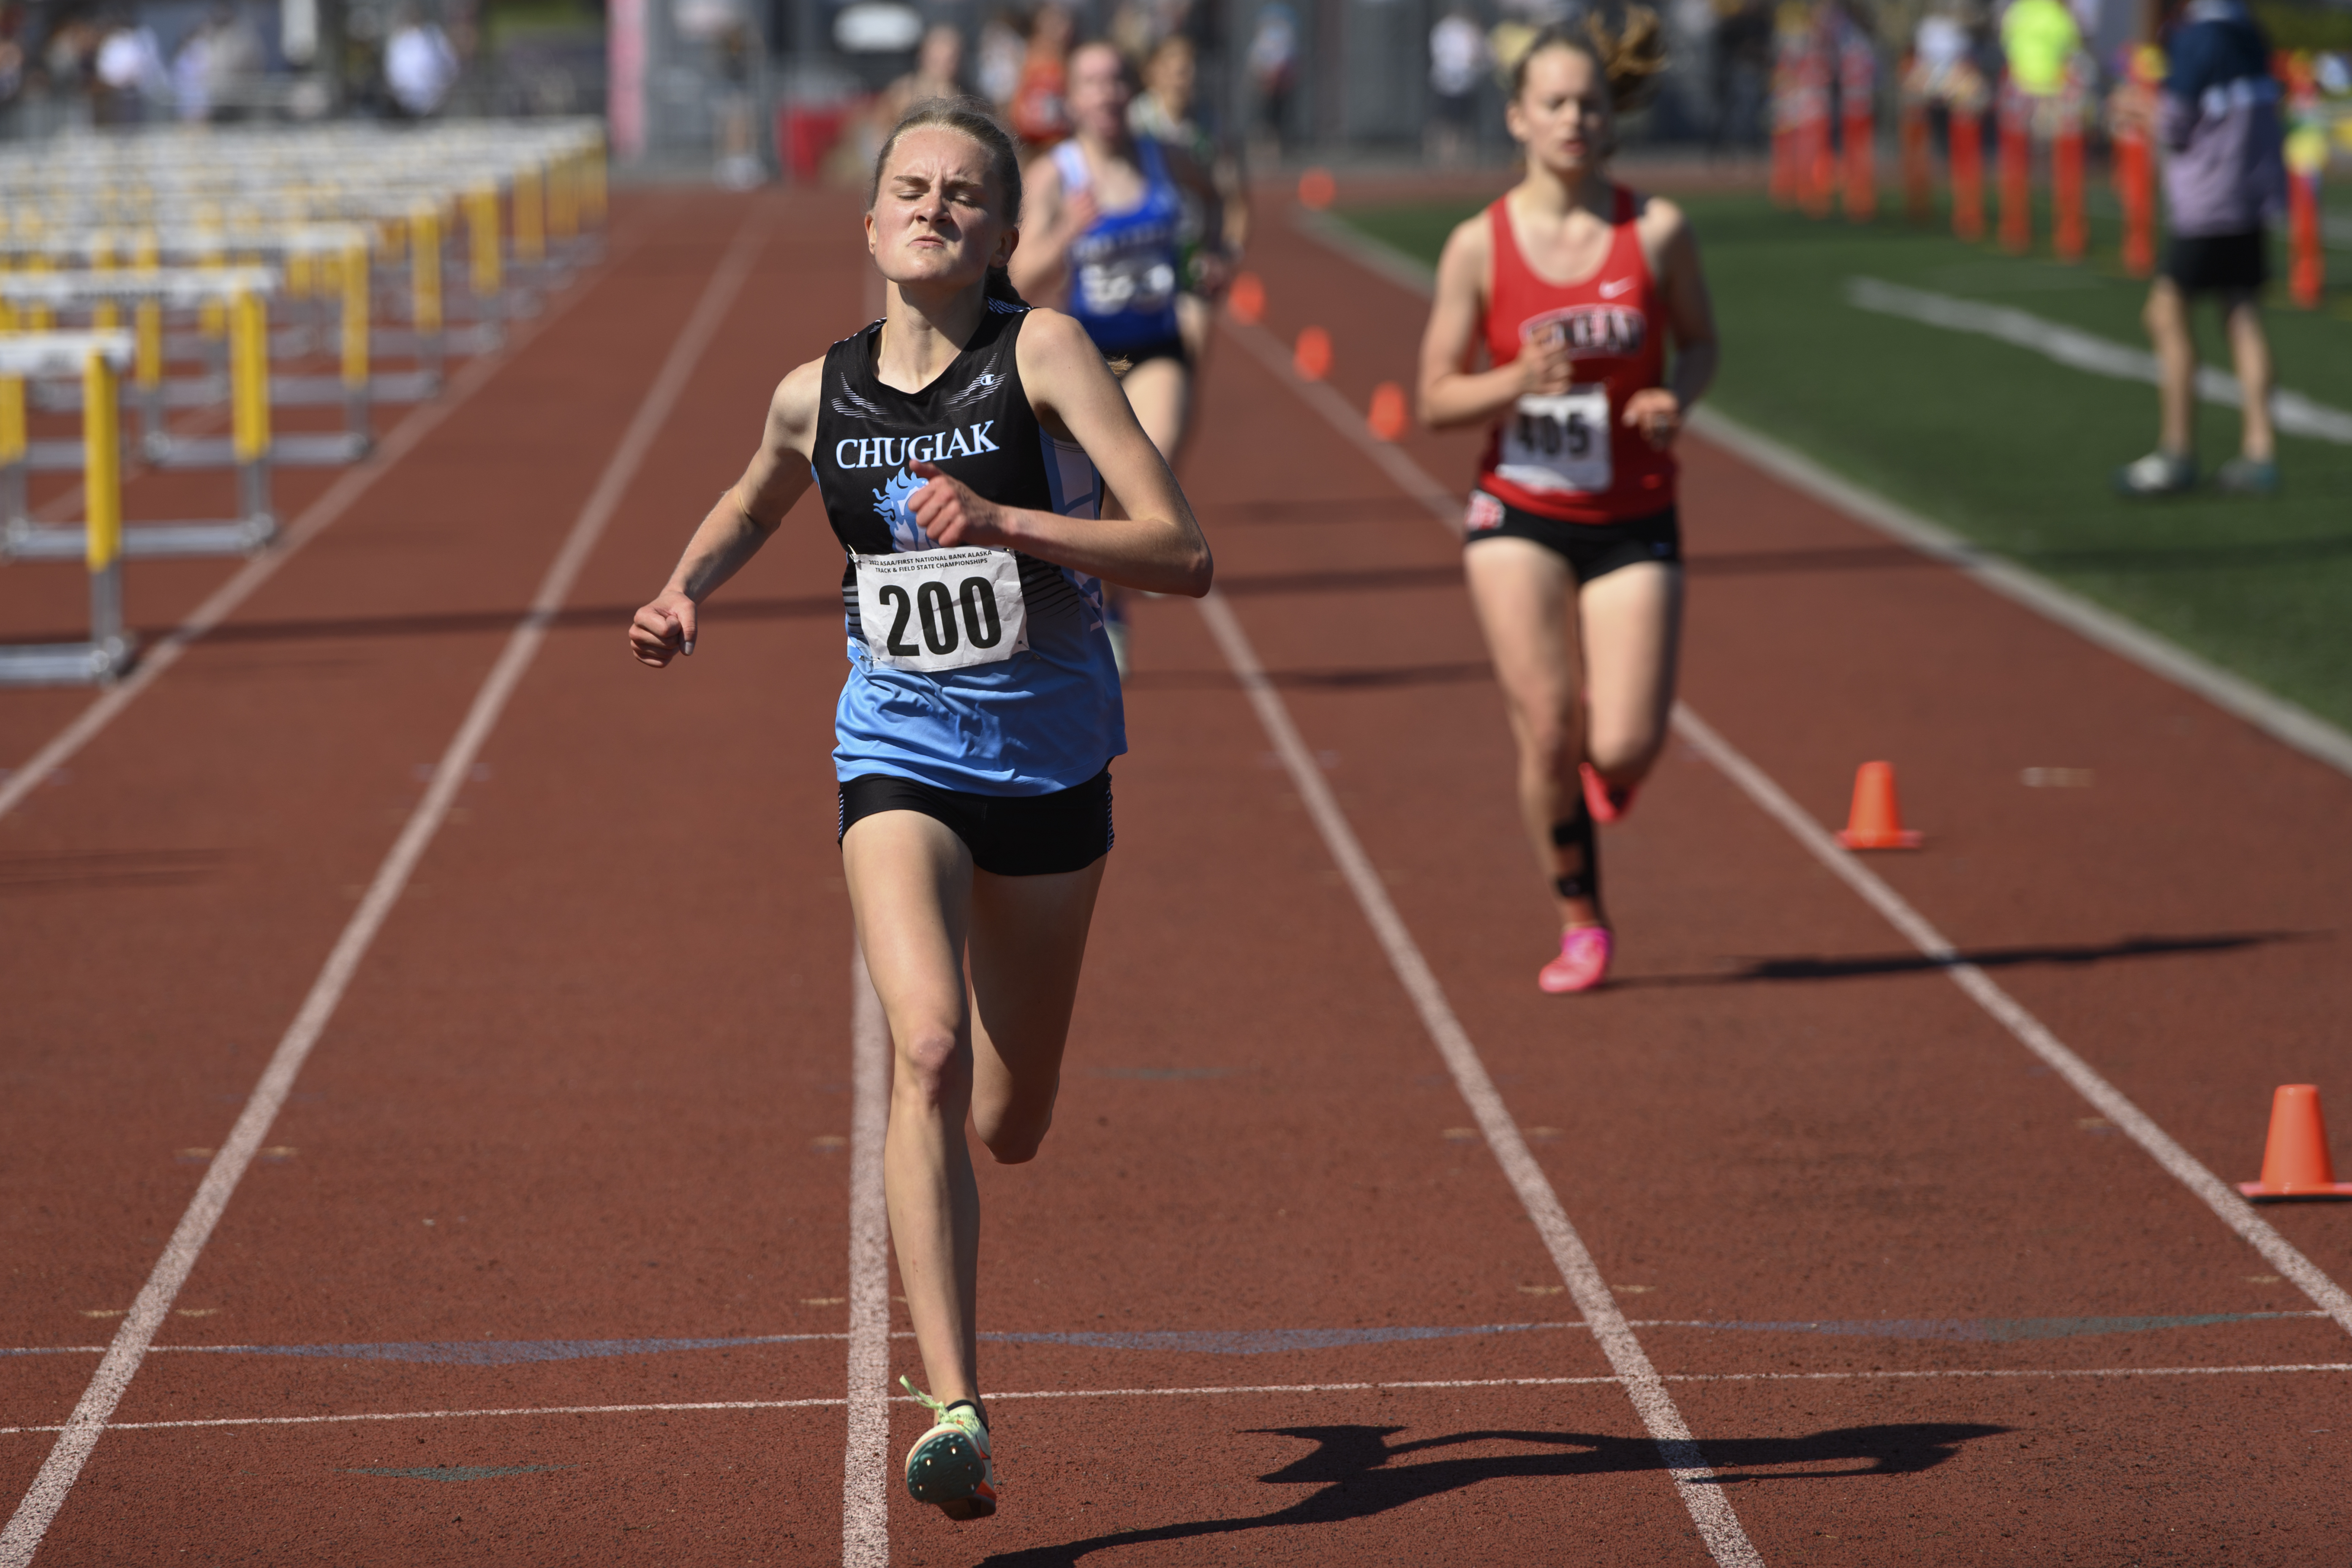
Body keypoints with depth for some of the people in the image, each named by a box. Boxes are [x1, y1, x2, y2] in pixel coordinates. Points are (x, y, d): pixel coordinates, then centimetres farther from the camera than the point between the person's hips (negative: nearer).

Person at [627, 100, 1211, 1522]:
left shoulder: (1042, 353, -11)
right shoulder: (817, 395, -1)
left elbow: (1183, 556, -19)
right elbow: (753, 508, 24)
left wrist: (1001, 522, -28)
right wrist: (684, 594, 5)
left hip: (1050, 755, 0)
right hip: (900, 753, 0)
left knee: (1011, 1128, 10)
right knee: (928, 1048, -26)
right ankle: (956, 1417, -28)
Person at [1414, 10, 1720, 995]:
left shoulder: (1657, 233, -4)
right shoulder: (1480, 246, -5)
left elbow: (1699, 343, 12)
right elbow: (1436, 402, -1)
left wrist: (1674, 401, -10)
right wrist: (1518, 381, -21)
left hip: (1634, 522, 0)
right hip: (1520, 516, 0)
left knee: (1624, 747, -11)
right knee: (1547, 733, -8)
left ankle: (1602, 769, 28)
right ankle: (1580, 922, 15)